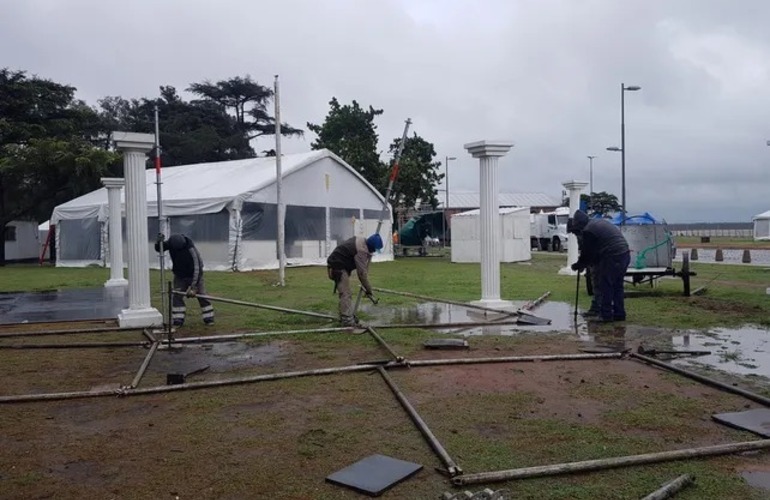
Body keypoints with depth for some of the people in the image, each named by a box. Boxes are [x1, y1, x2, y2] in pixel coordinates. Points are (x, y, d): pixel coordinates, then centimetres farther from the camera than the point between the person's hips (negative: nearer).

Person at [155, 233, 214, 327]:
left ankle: (209, 319, 5)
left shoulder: (190, 249, -32)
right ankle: (178, 321, 0)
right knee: (177, 296, -5)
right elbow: (158, 249, -1)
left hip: (194, 275, -4)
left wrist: (193, 286, -35)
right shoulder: (170, 243, -16)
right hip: (179, 276, 4)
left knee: (201, 295, -6)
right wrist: (159, 241, -26)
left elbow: (196, 268, -33)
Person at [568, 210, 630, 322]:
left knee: (605, 287, 1)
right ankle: (619, 314, 23)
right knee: (617, 286, 18)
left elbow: (587, 253, -5)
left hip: (612, 258, -10)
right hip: (625, 254, 10)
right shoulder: (600, 222, 21)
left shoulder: (588, 231, -9)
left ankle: (606, 315, 4)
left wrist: (579, 265, 12)